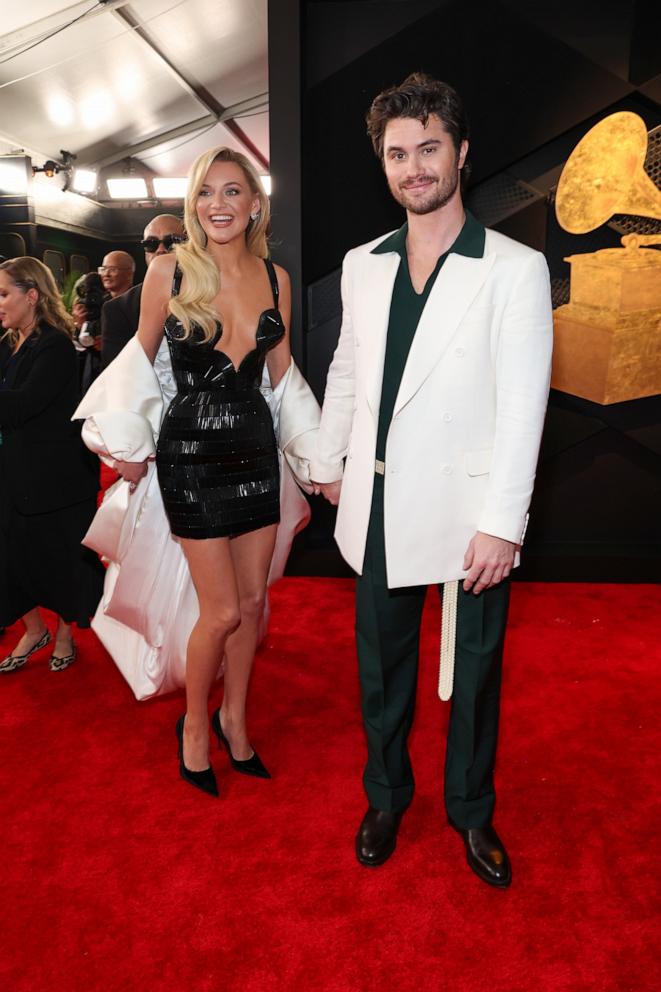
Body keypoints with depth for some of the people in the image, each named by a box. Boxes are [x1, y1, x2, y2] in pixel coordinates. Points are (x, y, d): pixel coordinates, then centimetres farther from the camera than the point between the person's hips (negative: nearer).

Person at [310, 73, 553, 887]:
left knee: (474, 671, 12)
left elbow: (523, 404, -12)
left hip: (466, 509, -3)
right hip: (380, 507, 4)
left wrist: (501, 523, -16)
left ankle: (470, 809, 37)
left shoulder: (515, 269, -7)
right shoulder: (362, 264, 7)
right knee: (381, 665, 16)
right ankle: (386, 796, 40)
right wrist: (328, 461, 18)